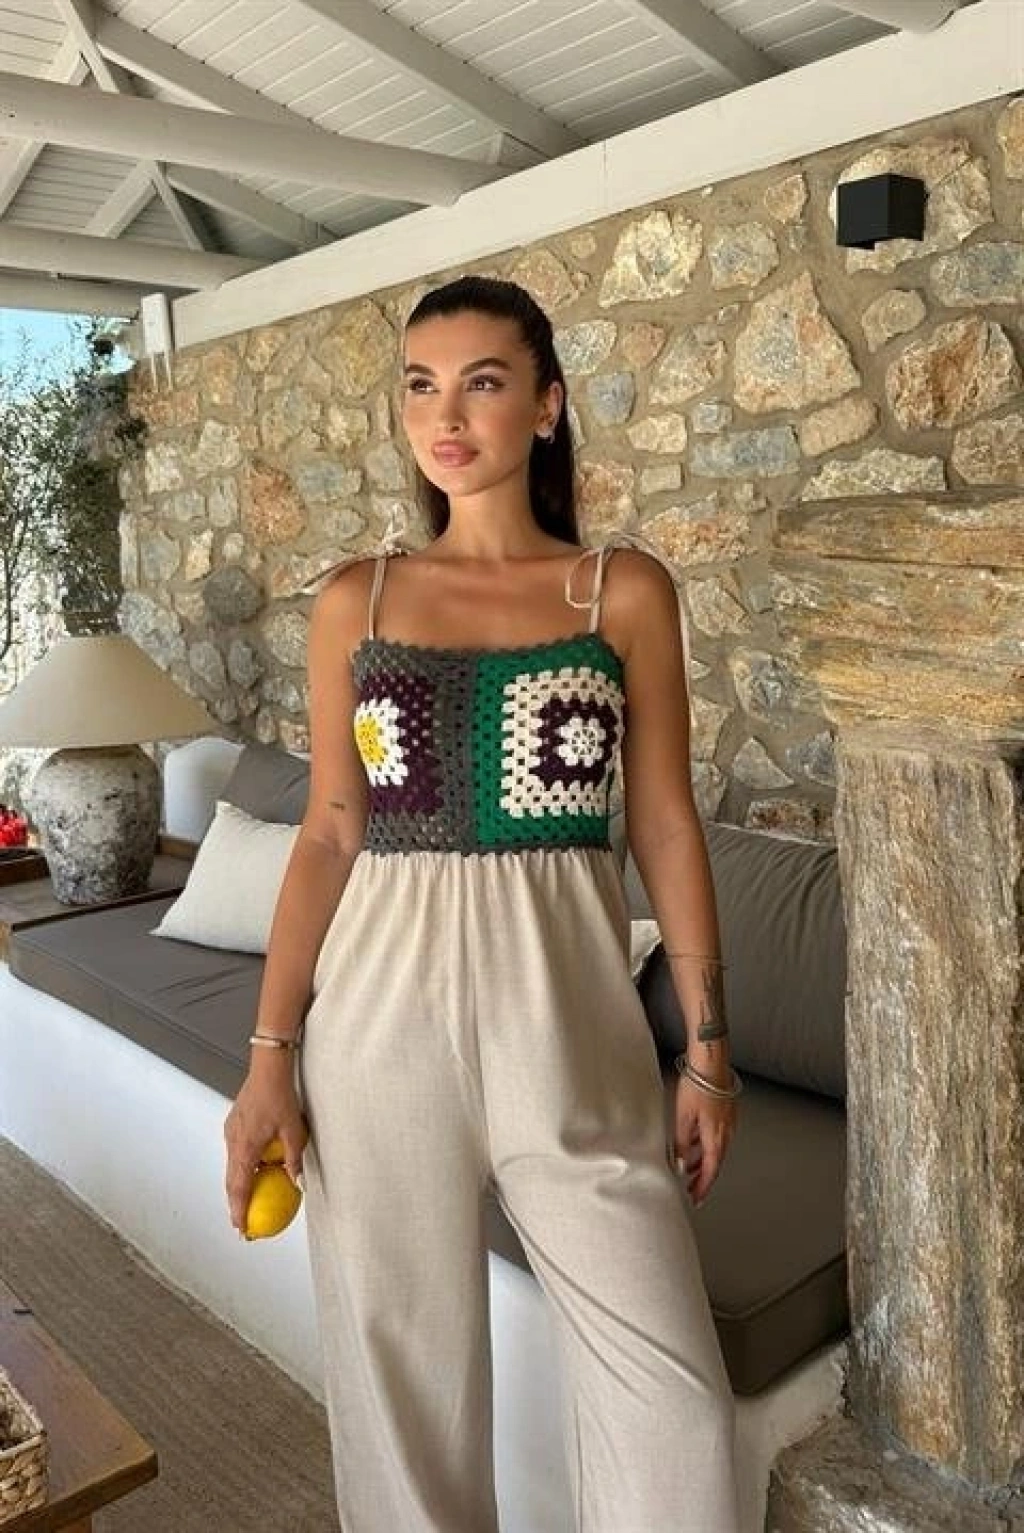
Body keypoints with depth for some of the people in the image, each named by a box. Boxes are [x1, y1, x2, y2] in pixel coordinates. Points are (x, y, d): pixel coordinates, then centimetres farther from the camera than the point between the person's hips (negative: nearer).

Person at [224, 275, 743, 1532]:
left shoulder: (627, 588, 1)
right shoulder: (354, 599, 4)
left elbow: (664, 824, 2)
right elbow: (328, 834, 4)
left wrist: (706, 1042, 0)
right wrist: (271, 1052, 1)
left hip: (563, 1000, -1)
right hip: (385, 1000, 1)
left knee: (665, 1373, 4)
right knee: (398, 1354, 14)